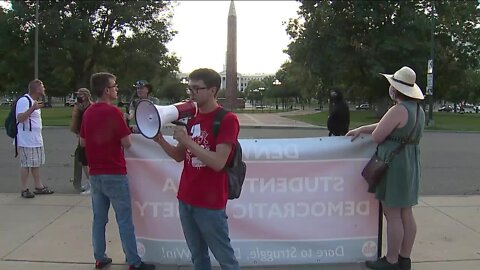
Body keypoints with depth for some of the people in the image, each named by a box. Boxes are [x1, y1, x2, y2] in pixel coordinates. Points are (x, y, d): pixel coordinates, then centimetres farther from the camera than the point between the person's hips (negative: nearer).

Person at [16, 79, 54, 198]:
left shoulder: (34, 101, 15)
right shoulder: (24, 101, -17)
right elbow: (20, 118, -28)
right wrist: (33, 108, -34)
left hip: (36, 139, 10)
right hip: (26, 140, -10)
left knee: (36, 164, 14)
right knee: (26, 164, -2)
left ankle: (39, 186, 23)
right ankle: (24, 190, 6)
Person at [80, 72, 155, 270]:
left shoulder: (88, 113, 7)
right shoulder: (113, 111, -16)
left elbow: (82, 142, 17)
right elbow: (127, 143, -14)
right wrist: (121, 133, 3)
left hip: (95, 173, 7)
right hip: (114, 174, -7)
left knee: (99, 218, 13)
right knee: (124, 220, -1)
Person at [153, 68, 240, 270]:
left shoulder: (227, 119, -13)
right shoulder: (192, 117, 11)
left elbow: (218, 163, -20)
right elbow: (180, 156, 13)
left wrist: (187, 140, -23)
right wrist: (160, 140, -4)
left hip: (210, 204, -7)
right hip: (185, 200, 7)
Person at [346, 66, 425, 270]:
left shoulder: (399, 110, -18)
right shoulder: (418, 109, 12)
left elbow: (377, 136, -14)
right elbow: (385, 125, 17)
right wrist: (360, 129, 15)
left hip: (394, 164, -9)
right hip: (410, 163, 9)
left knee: (393, 215, -1)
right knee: (406, 214, 13)